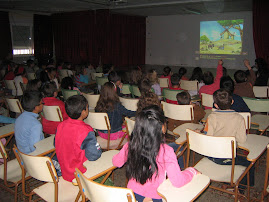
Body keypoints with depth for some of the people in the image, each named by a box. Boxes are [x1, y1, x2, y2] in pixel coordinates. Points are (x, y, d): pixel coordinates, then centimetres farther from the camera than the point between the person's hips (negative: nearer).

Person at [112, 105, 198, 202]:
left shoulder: (130, 146, -15)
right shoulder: (166, 151, -28)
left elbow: (116, 162, 3)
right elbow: (178, 182, -25)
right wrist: (191, 171, -6)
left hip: (132, 194, 4)